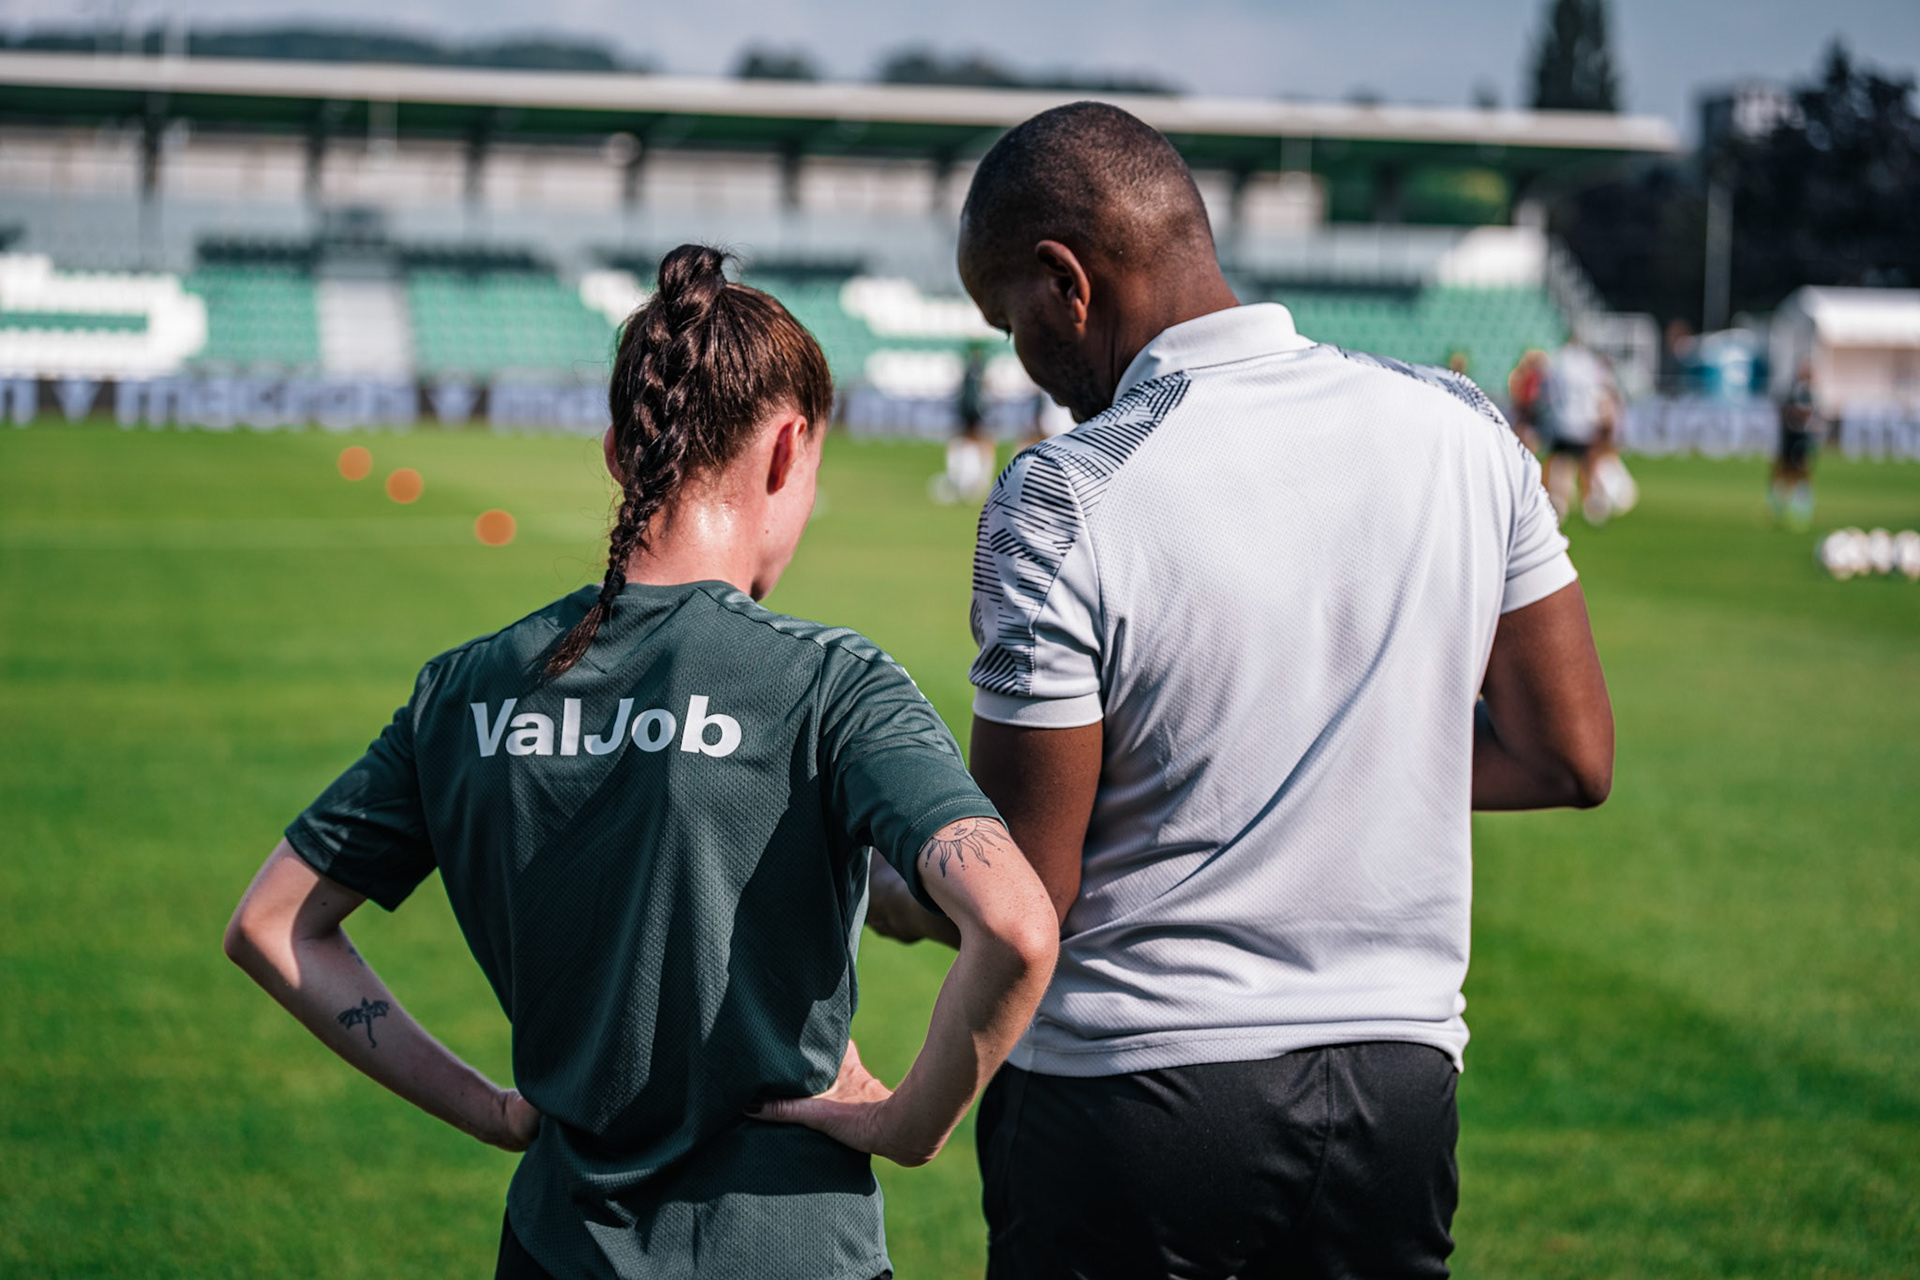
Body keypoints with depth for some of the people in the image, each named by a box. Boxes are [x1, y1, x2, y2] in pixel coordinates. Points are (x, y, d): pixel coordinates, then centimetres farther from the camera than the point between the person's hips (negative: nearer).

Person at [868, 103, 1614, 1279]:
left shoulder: (1063, 501, -16)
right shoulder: (1460, 430, -1)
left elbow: (1022, 895, -13)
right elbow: (1573, 759, 6)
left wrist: (900, 893, 9)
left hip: (1133, 1100, -4)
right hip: (1400, 1084, 4)